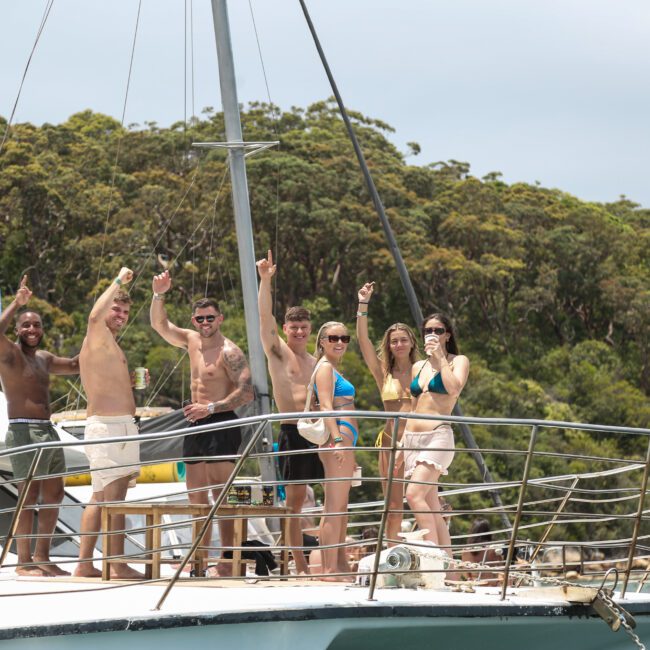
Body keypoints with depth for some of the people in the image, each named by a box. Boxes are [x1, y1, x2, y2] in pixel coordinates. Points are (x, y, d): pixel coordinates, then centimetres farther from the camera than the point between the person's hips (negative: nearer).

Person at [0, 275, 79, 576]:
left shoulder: (44, 358, 18)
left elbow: (75, 365, 32)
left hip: (48, 431, 8)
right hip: (24, 431, -8)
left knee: (54, 494, 11)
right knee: (29, 496, -10)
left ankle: (42, 557, 19)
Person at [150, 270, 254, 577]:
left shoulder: (229, 352, -11)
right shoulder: (192, 341, 12)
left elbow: (246, 393, -18)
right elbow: (160, 325, 16)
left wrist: (210, 408, -22)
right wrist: (158, 295, 1)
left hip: (221, 424, -8)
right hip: (197, 424, 8)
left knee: (222, 494, -11)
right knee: (196, 494, 10)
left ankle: (227, 563, -12)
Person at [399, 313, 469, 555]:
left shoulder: (458, 361, 4)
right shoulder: (418, 367, 20)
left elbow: (454, 388, -16)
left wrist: (440, 358, -8)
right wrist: (402, 445, 18)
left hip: (438, 435, -6)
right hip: (412, 438, 6)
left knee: (414, 494, -24)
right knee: (431, 507, 2)